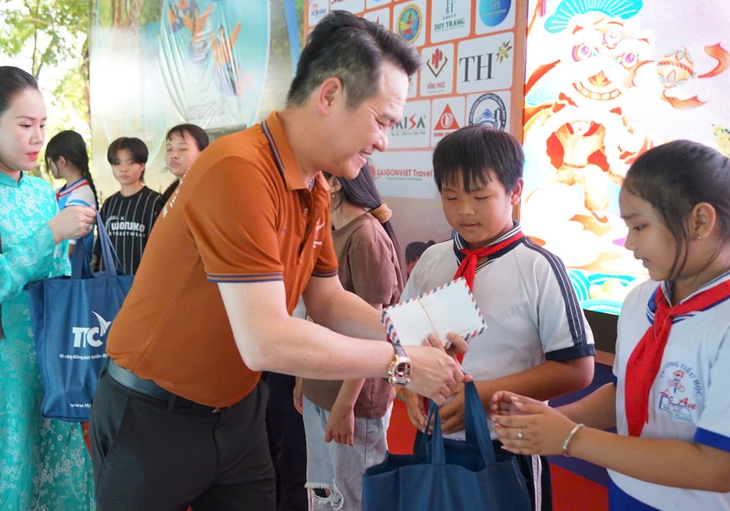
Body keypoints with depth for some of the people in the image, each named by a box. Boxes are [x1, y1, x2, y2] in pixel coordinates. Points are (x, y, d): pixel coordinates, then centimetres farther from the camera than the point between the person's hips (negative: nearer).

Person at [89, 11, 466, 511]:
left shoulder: (316, 190, -1)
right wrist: (400, 361, -22)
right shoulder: (239, 171, -28)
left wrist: (417, 335, -6)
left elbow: (328, 302, 8)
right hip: (153, 416, -7)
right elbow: (266, 342, -32)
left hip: (238, 410, 7)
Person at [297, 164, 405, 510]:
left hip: (353, 394, -8)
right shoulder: (329, 232, 8)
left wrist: (345, 404, -18)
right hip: (319, 390, 8)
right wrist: (303, 379, 13)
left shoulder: (366, 235, -17)